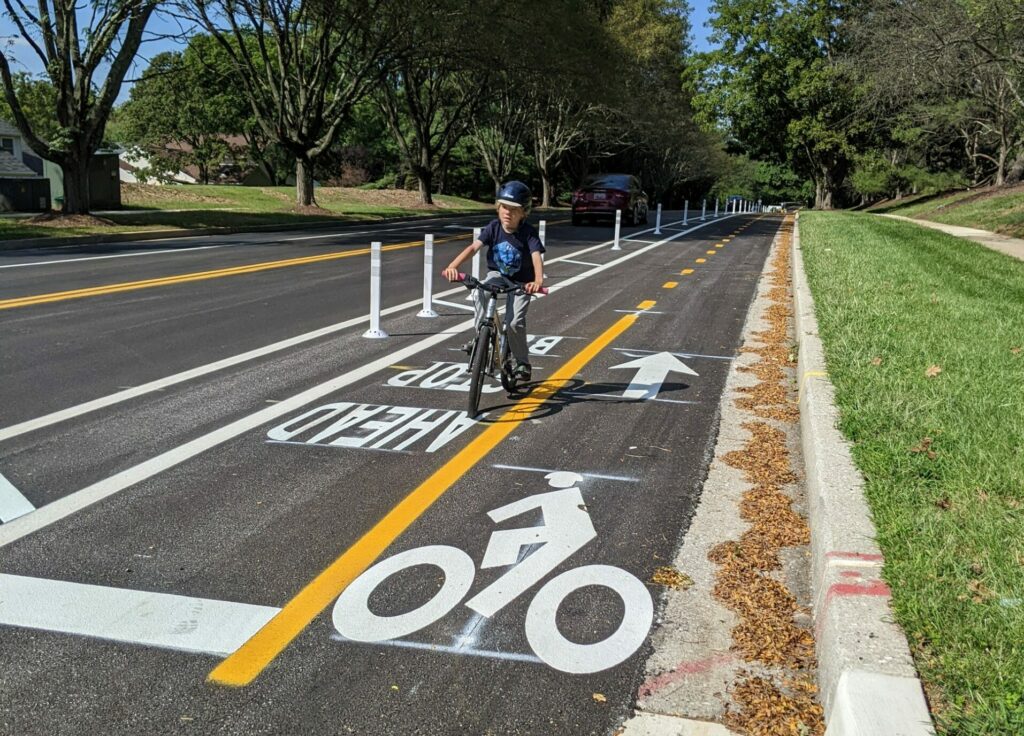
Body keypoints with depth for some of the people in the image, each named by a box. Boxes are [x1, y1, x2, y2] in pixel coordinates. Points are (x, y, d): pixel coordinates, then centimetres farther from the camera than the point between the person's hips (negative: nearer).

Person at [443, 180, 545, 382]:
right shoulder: (494, 227, -12)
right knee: (480, 292, -31)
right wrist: (453, 266, -38)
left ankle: (523, 363, 4)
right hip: (497, 275, 3)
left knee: (514, 322, -20)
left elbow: (536, 257, -34)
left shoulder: (528, 232, -20)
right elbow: (473, 246, -23)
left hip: (521, 282, -3)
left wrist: (538, 280, -54)